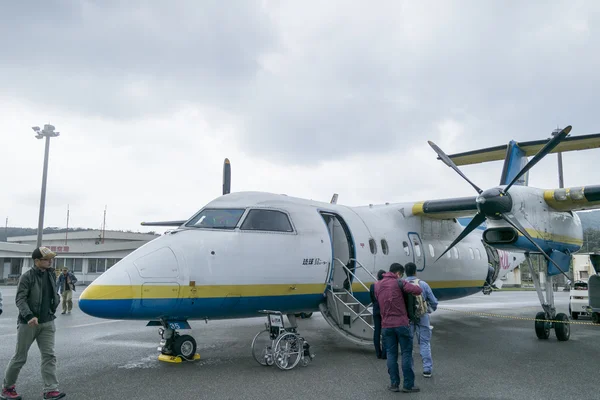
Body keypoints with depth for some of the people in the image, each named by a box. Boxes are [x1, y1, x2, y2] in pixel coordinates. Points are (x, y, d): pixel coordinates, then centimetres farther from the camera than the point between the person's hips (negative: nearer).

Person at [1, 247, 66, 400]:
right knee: (20, 357, 7)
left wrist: (55, 303, 4)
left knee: (49, 355, -1)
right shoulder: (27, 277, -12)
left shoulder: (51, 274, 6)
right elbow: (20, 299, -16)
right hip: (28, 323, -5)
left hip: (47, 323, 5)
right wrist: (29, 316, -28)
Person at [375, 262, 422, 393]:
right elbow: (418, 290, -13)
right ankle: (408, 385, 6)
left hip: (386, 325, 4)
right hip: (402, 323, -4)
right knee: (406, 353, 4)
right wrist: (415, 285, 7)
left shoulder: (377, 285, 9)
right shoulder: (398, 283, -7)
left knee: (391, 354, 10)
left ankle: (394, 384, 10)